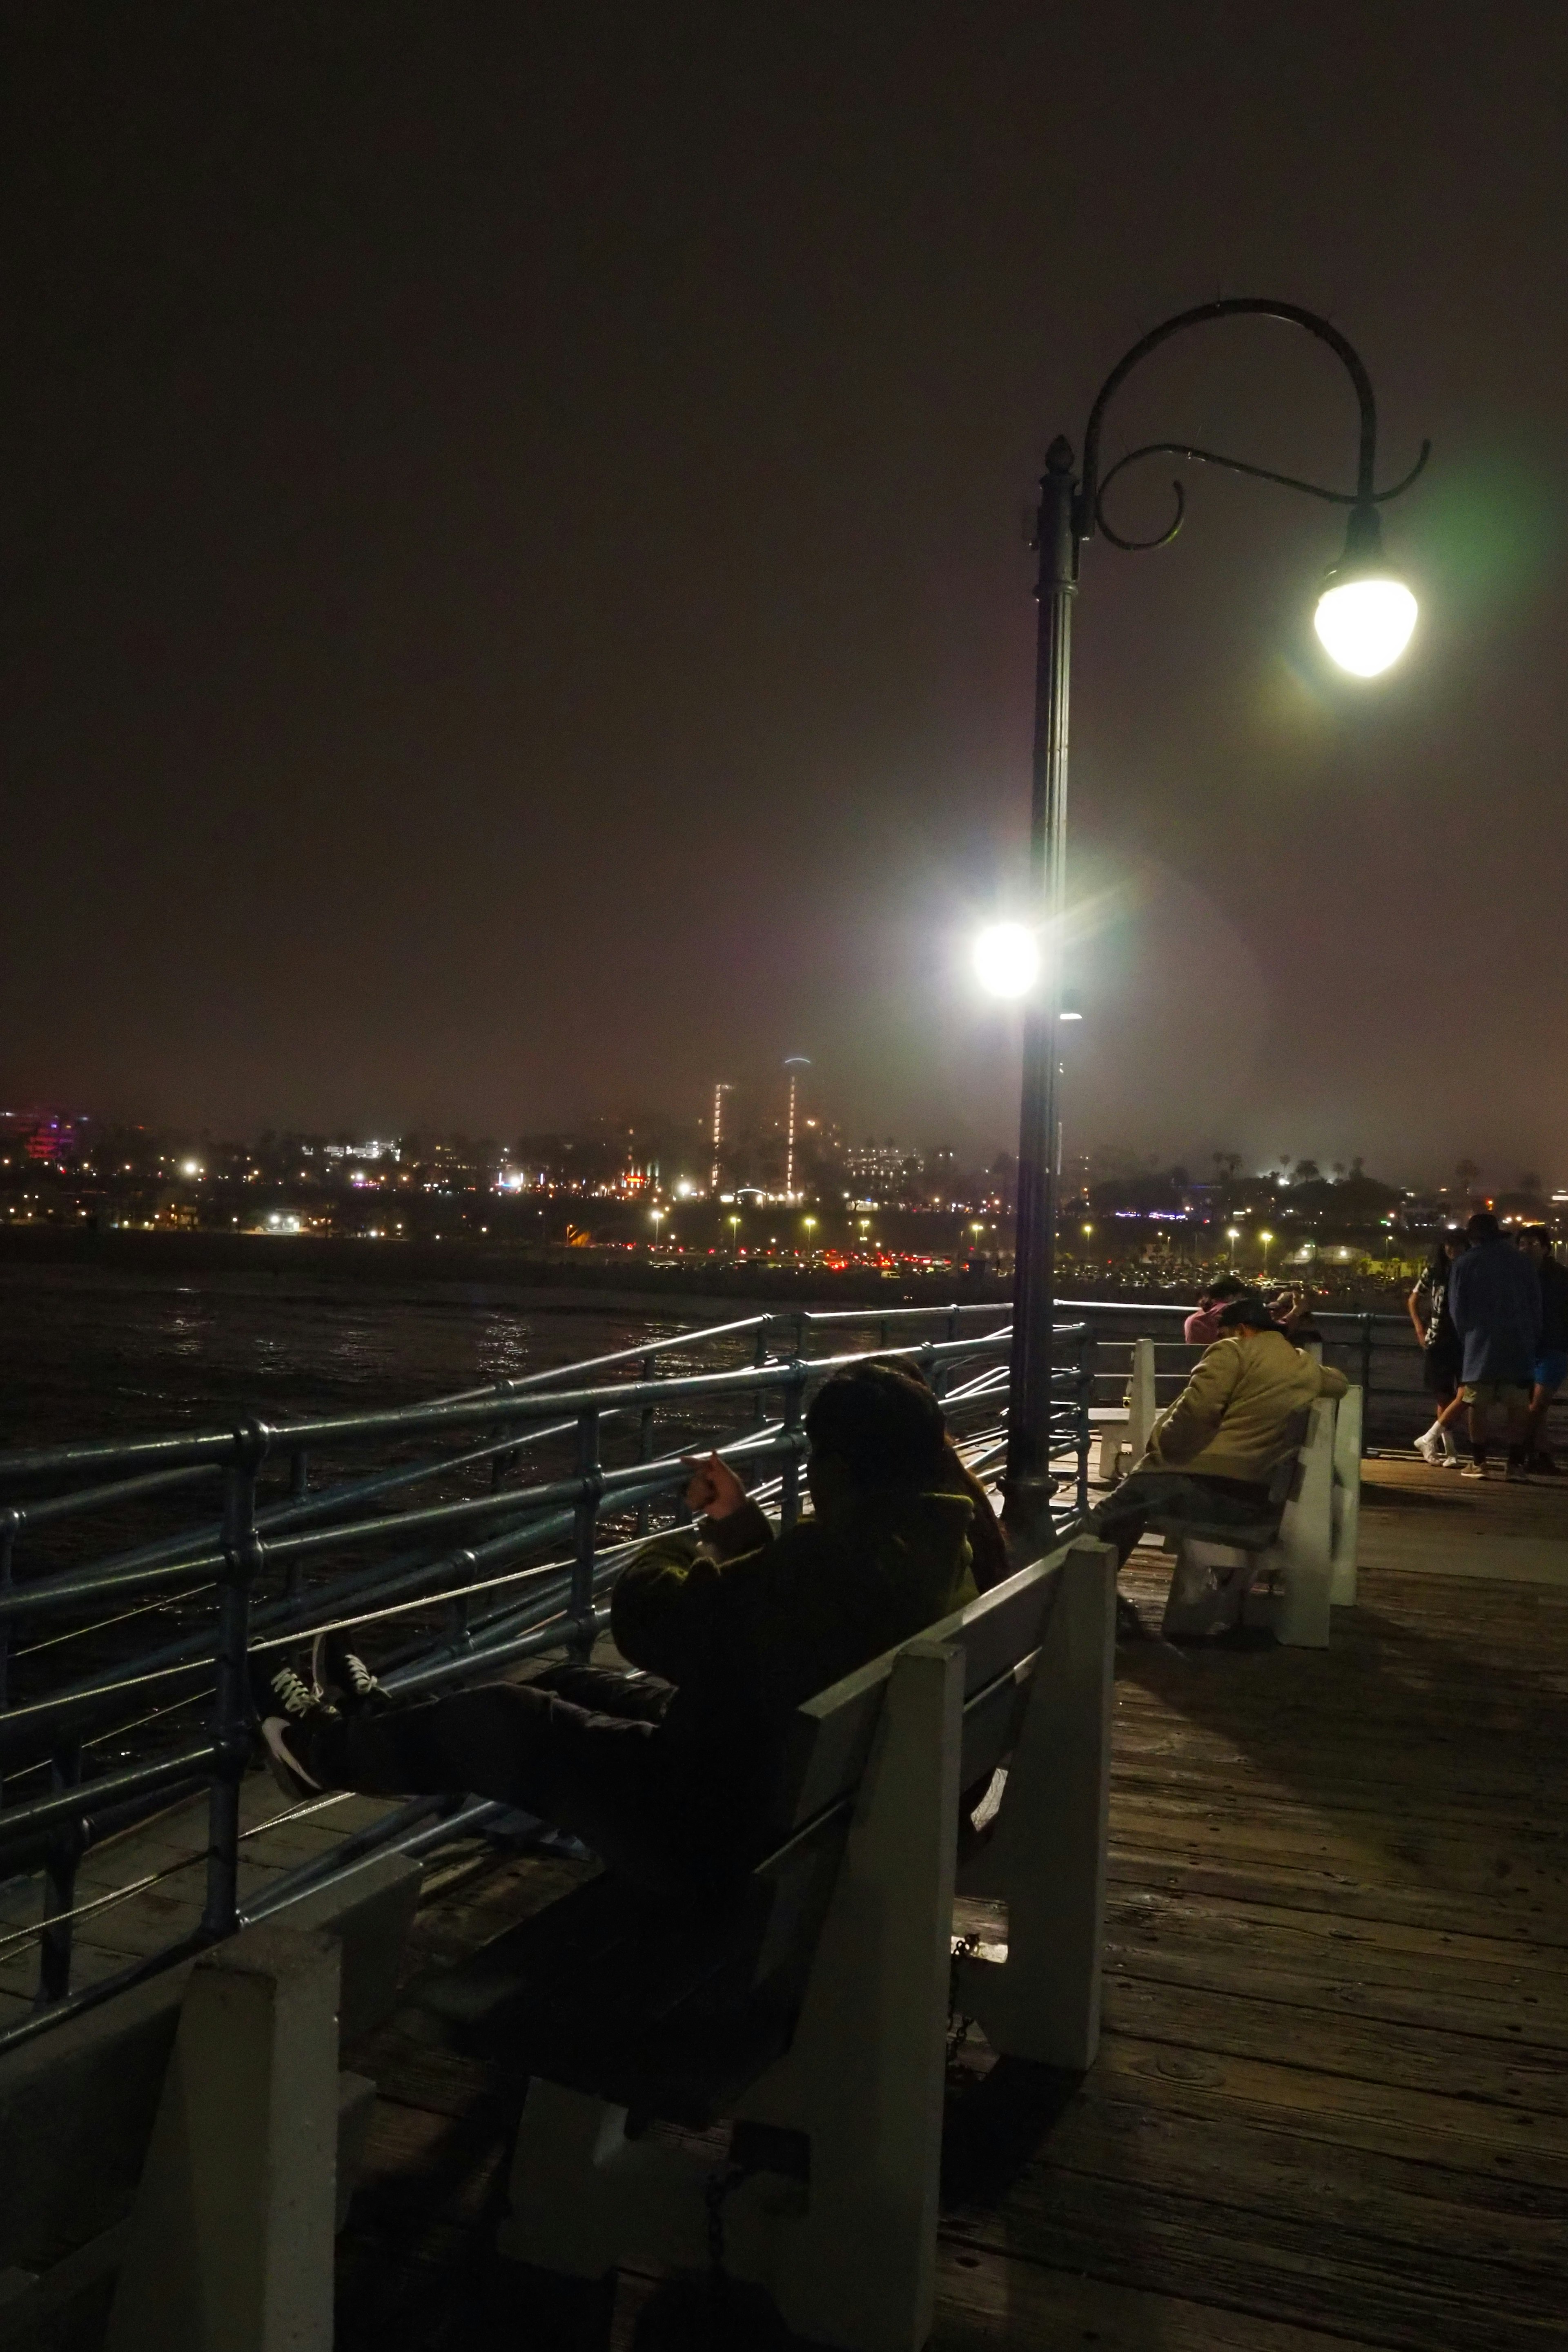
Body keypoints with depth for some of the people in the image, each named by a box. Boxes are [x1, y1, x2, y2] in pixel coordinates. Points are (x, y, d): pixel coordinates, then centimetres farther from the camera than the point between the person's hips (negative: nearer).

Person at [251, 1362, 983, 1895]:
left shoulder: (837, 1556, -32)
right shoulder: (933, 1544, -3)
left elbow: (648, 1618, -24)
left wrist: (699, 1537, -6)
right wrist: (738, 1524, 8)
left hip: (727, 1827, -8)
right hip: (815, 1800, 9)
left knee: (502, 1719, 10)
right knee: (575, 1685, 23)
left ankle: (330, 1747, 37)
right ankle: (381, 1723, 44)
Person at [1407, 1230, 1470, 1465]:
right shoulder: (1434, 1272, 4)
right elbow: (1413, 1300, 14)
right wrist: (1420, 1328, 5)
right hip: (1437, 1342, 1)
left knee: (1465, 1396, -12)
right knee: (1444, 1397, 4)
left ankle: (1428, 1439, -1)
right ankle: (1450, 1452, 11)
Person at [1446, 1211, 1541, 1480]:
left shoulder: (1465, 1264, -1)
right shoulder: (1522, 1262, 6)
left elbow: (1457, 1309, 0)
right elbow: (1536, 1306, 7)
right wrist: (1534, 1342, 12)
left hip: (1481, 1346, -2)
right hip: (1519, 1346, 2)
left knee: (1479, 1405, 4)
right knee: (1517, 1406, 5)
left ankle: (1478, 1463, 4)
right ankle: (1516, 1464, 3)